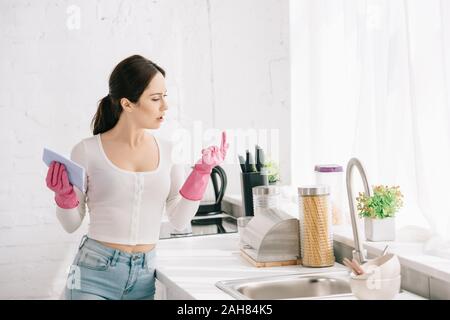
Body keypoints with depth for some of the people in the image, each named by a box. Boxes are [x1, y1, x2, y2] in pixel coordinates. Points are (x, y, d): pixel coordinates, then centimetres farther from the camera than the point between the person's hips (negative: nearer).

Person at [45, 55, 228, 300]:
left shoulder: (168, 151, 3)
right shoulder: (87, 151, -6)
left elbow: (179, 220, 1)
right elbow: (71, 224, 1)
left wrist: (202, 172, -6)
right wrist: (64, 194, -17)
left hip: (144, 277, 3)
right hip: (95, 272, -3)